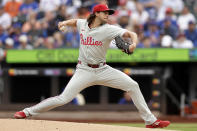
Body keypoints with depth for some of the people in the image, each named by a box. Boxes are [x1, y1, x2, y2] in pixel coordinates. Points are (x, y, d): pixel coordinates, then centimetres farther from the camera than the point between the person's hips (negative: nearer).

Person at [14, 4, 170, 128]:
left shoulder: (109, 29, -8)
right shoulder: (83, 24, 1)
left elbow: (131, 34, -18)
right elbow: (74, 21, 27)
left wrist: (134, 43, -40)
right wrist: (65, 23, 5)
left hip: (103, 70, 1)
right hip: (84, 71, -1)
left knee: (133, 86, -8)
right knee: (64, 98, -15)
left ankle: (150, 121, 0)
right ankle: (28, 112, -4)